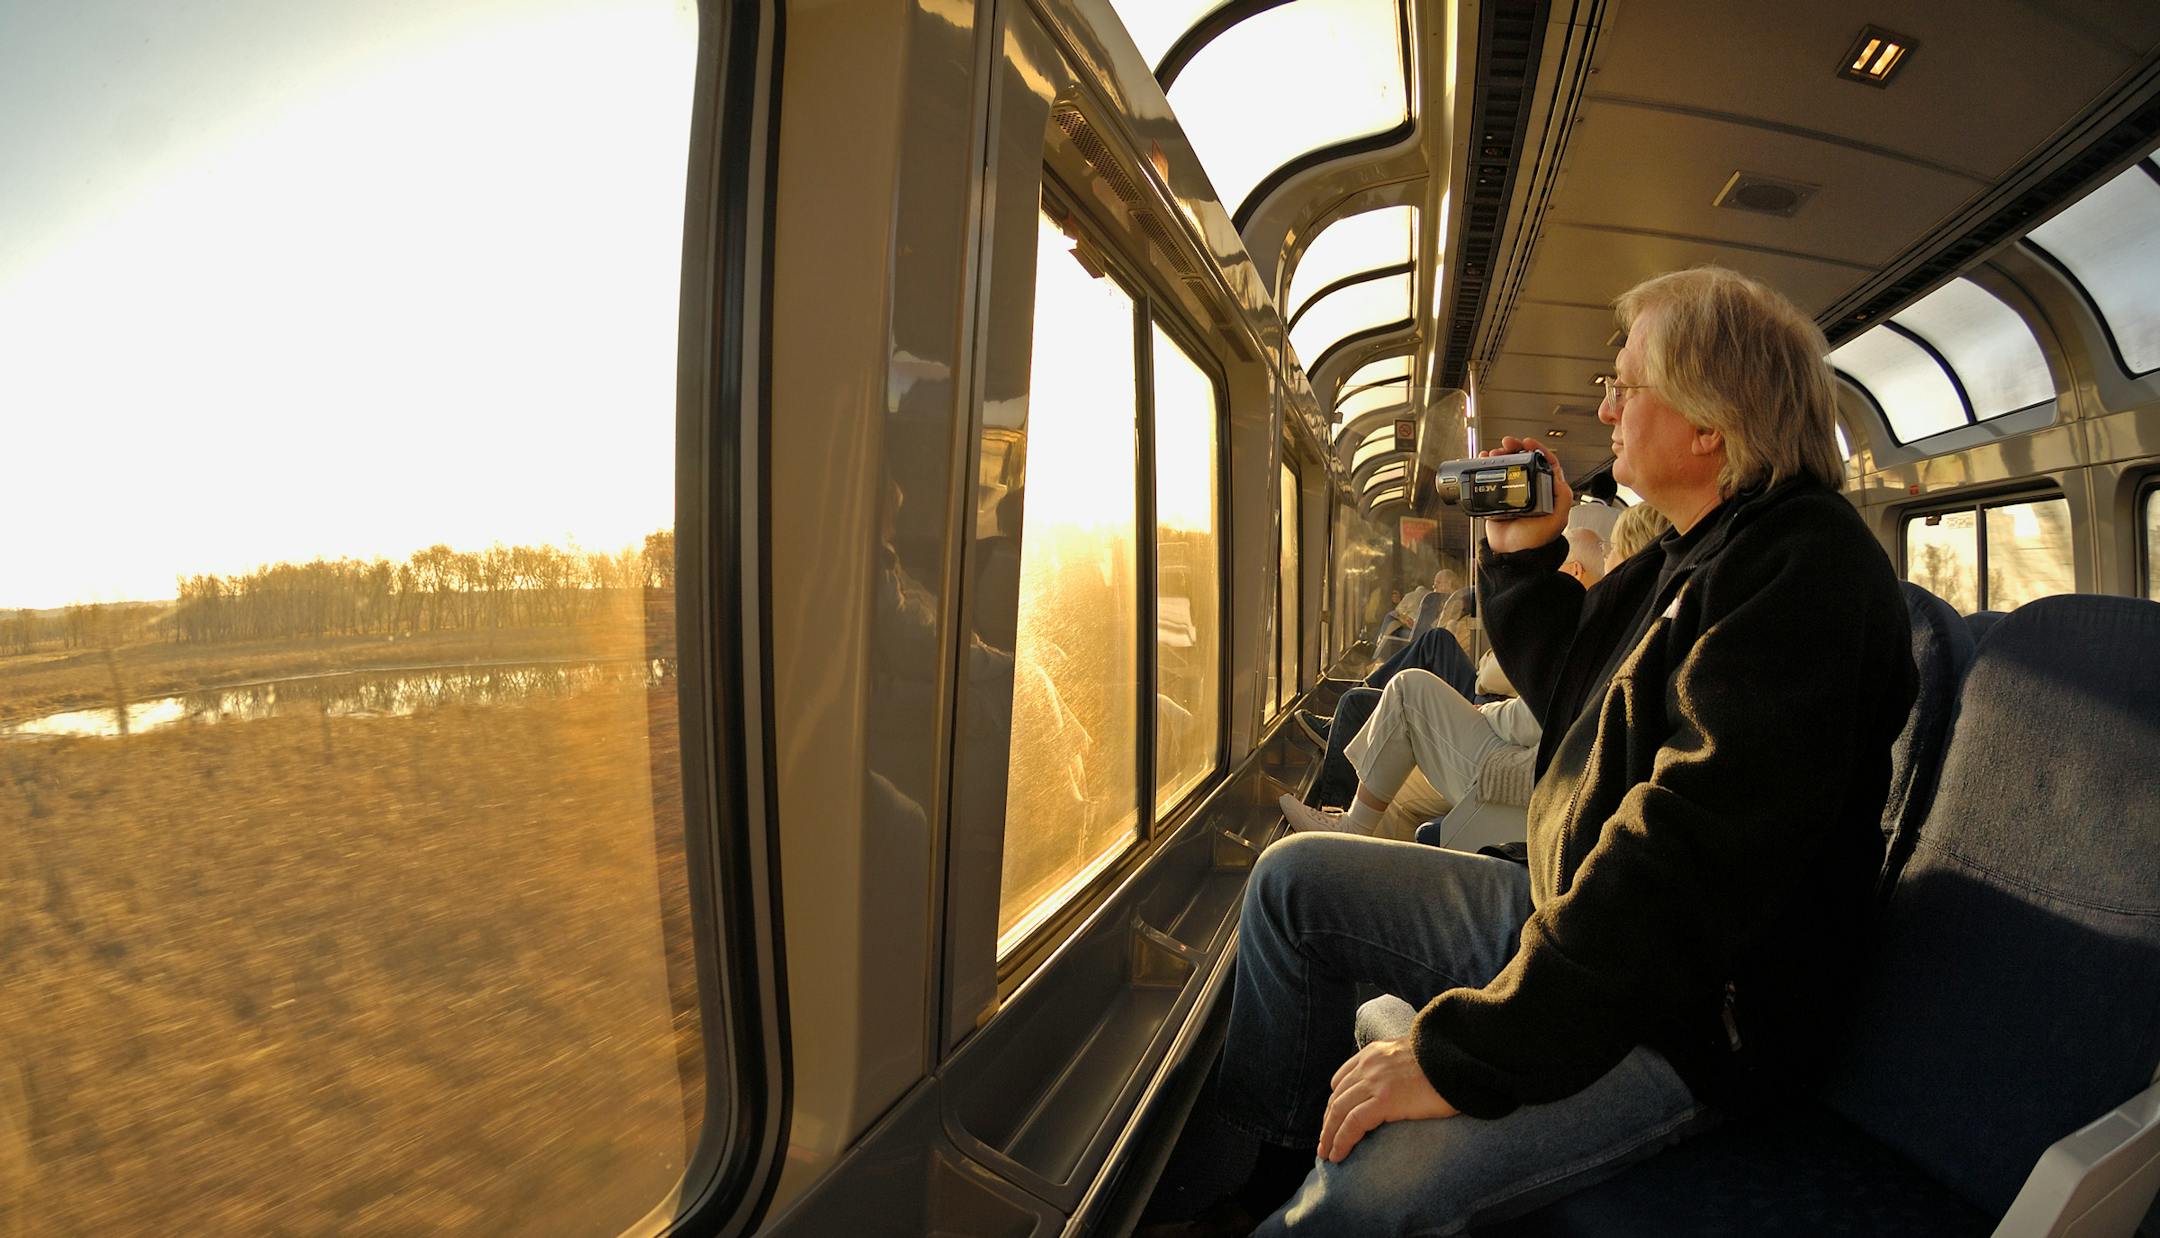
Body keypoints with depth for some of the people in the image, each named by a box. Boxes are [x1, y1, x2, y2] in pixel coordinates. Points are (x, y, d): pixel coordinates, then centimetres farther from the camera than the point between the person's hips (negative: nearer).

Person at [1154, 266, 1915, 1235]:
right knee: (1296, 874, 7)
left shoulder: (1803, 569, -22)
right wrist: (1522, 555, 9)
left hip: (1687, 1018, -9)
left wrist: (1466, 1053, -30)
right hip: (1575, 918, 10)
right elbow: (1576, 691, 22)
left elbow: (1692, 855, -31)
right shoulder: (1700, 554, 11)